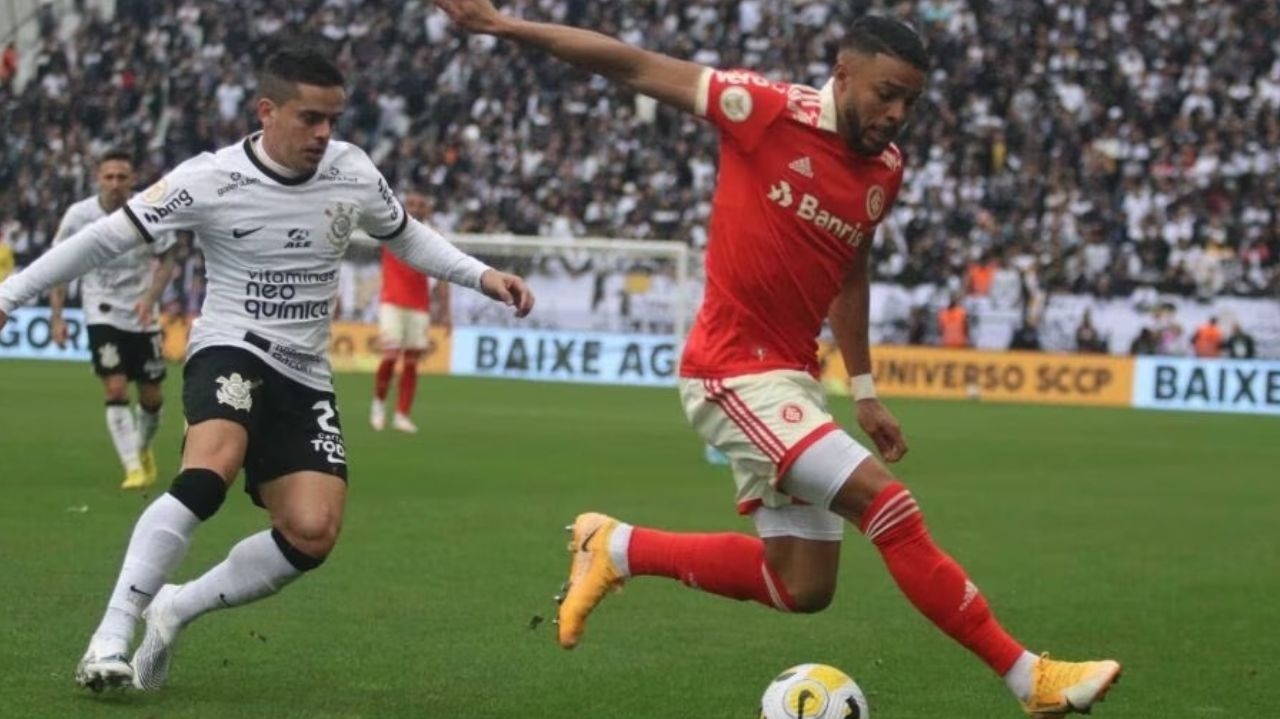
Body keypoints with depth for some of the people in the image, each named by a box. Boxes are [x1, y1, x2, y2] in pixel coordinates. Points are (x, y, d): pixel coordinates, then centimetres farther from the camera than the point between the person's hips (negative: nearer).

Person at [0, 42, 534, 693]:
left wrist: (483, 277, 10)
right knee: (212, 468, -35)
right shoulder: (210, 180, -11)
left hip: (304, 378, 5)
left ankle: (176, 608, 4)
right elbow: (107, 238, -5)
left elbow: (405, 237, 21)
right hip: (228, 352, -4)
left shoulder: (352, 172, 1)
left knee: (314, 532, -15)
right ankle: (111, 635, -29)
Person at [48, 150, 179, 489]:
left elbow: (167, 260, 0)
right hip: (102, 314, -1)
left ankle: (144, 447, 37)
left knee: (151, 396, 7)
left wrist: (150, 298, -16)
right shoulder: (78, 216, -11)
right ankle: (133, 468, -14)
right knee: (115, 389, -17)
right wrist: (56, 316, -6)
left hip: (142, 315, 1)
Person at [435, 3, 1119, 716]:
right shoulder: (770, 111, -14)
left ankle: (616, 548, 25)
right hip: (737, 373, -8)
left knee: (803, 587, 10)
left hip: (792, 381, 8)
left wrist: (865, 391, 19)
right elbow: (637, 68, -9)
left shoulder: (886, 171, 5)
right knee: (892, 505, -18)